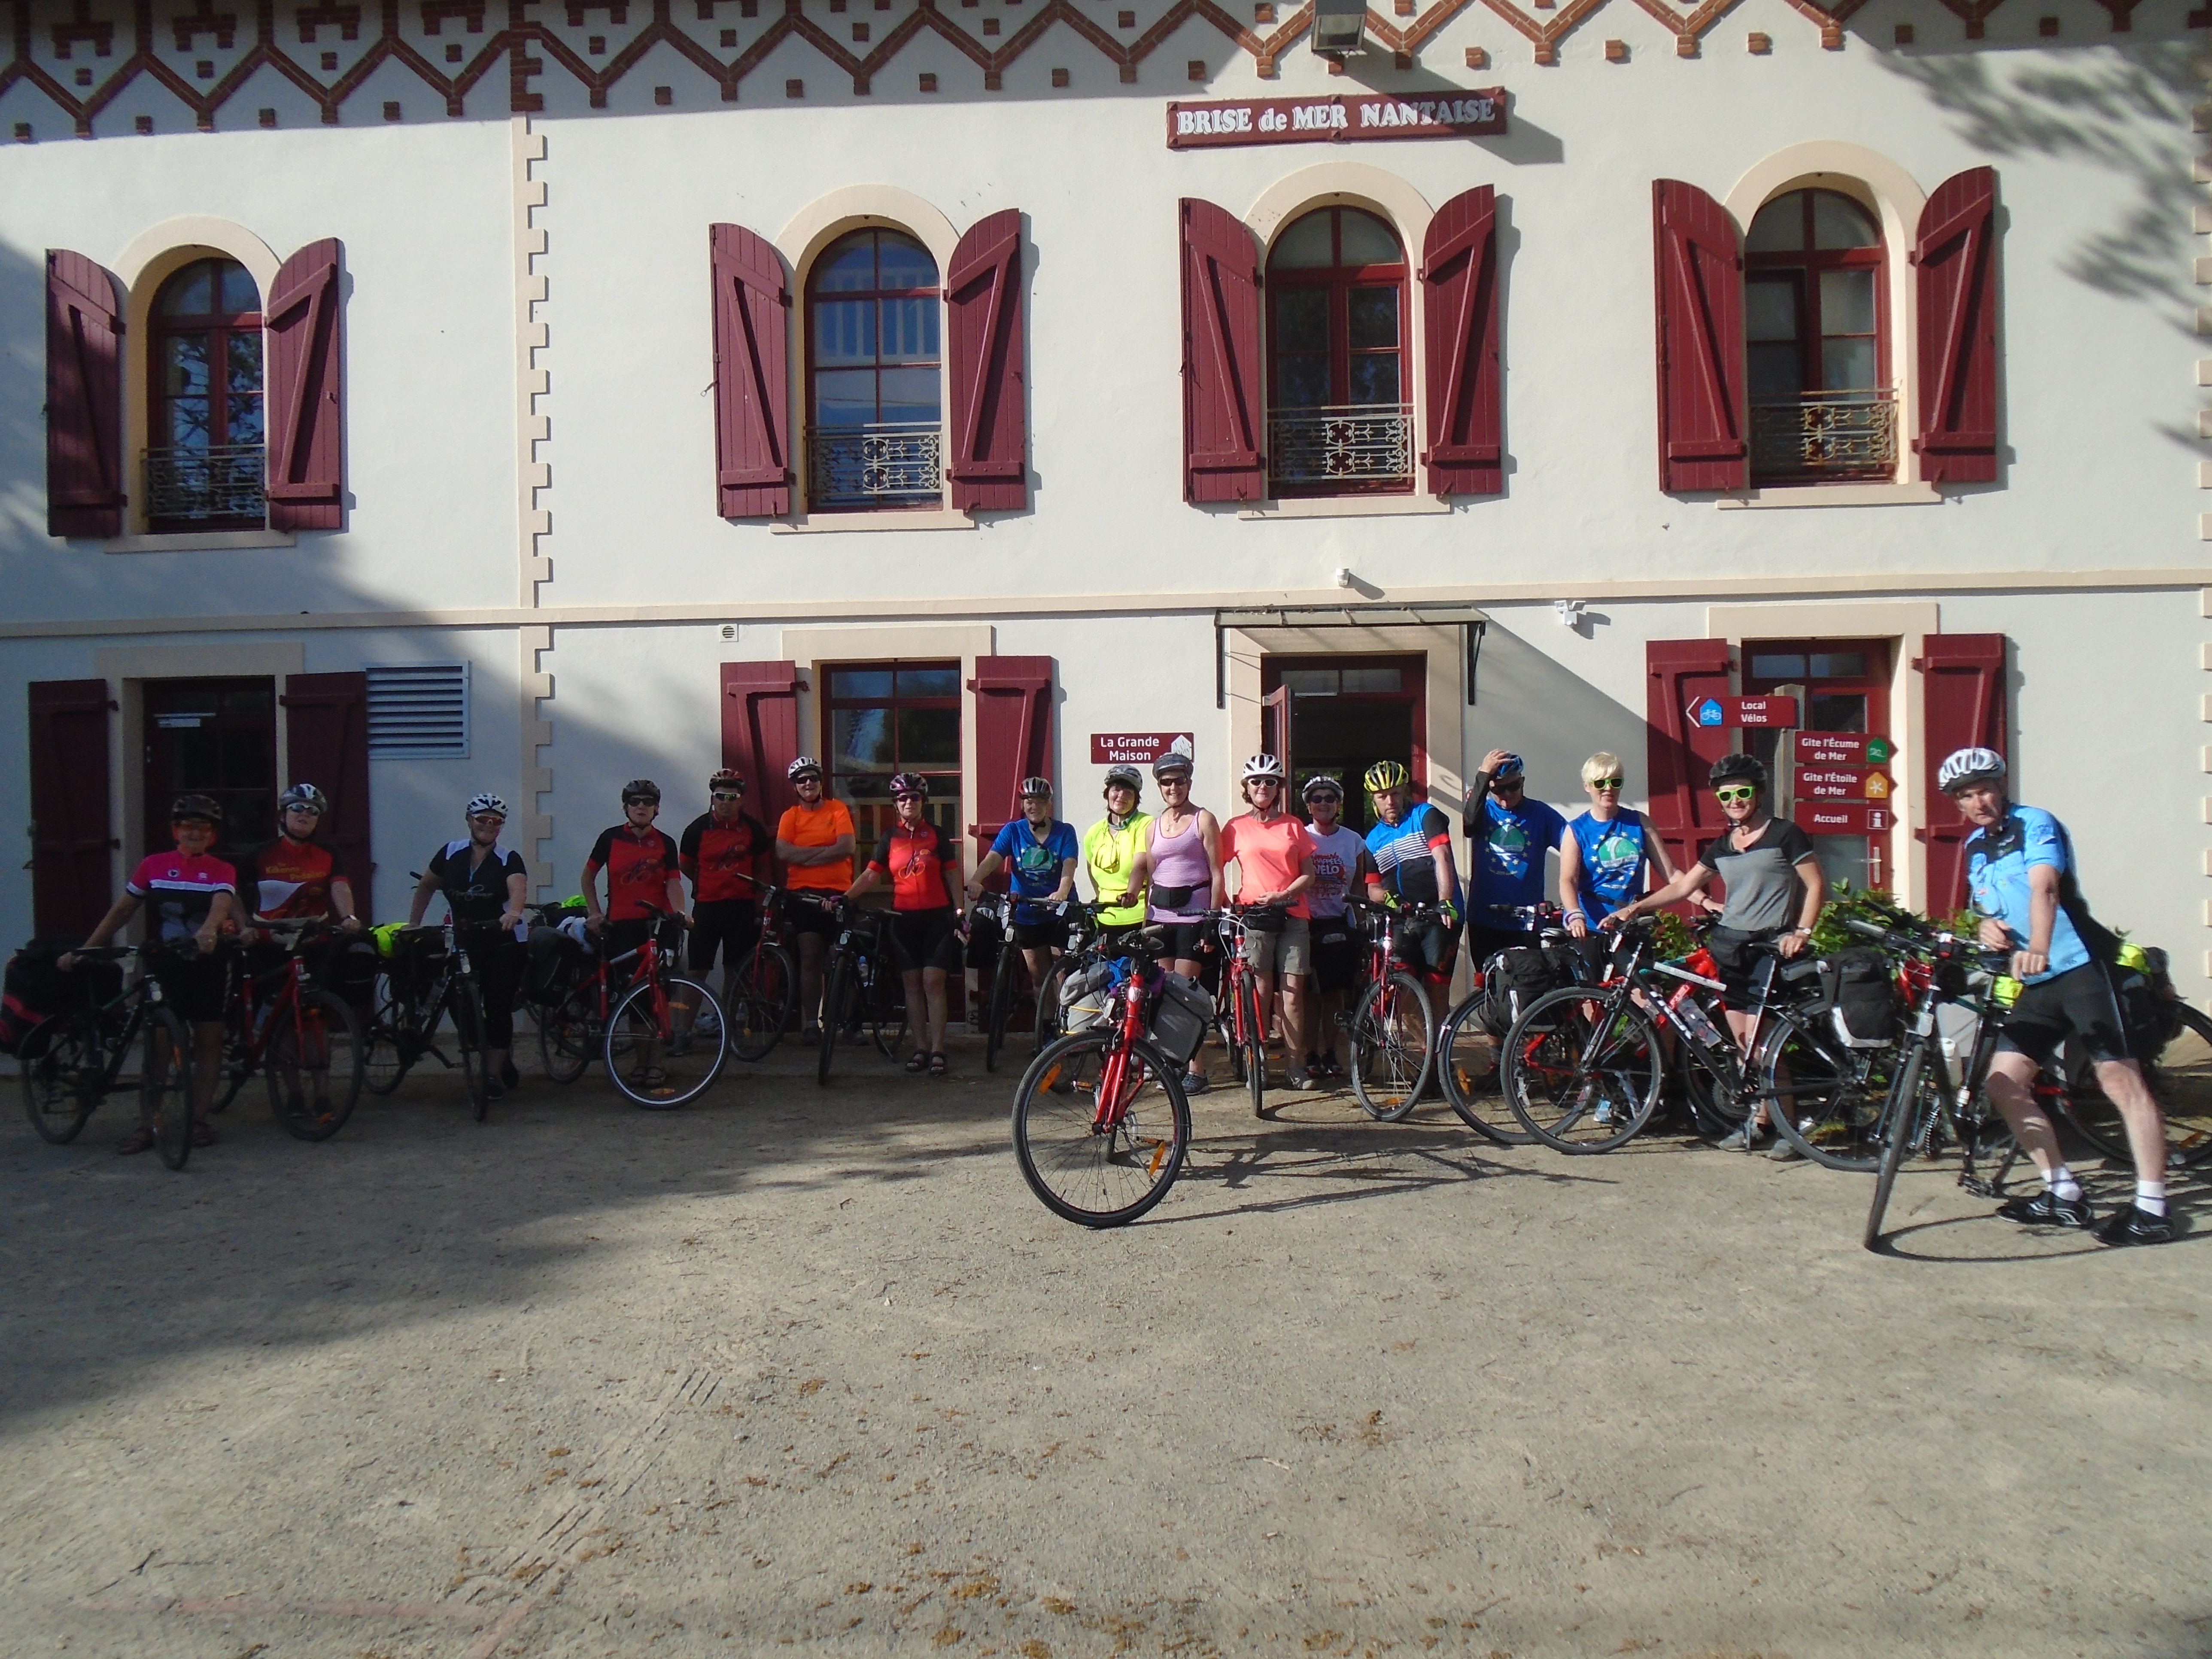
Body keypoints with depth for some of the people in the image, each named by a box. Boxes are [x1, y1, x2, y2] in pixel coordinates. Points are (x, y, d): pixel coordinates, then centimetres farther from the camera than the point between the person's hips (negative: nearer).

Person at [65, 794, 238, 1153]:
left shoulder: (221, 871, -1)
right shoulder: (153, 866, 5)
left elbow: (221, 905, -21)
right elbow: (121, 911, 8)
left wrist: (208, 931, -43)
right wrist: (82, 950, 5)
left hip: (207, 963, -1)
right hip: (164, 964, 1)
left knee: (208, 1041, 2)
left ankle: (199, 1119, 11)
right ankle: (147, 1124, 5)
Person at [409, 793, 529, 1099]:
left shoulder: (509, 859, -8)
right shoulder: (450, 853, 3)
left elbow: (519, 890, -27)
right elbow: (426, 887, 17)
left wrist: (512, 913, -47)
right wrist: (413, 924, 13)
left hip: (504, 944, -3)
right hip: (463, 943, 4)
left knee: (498, 1009, -2)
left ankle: (494, 1075, 10)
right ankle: (504, 1063, 20)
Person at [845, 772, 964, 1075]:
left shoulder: (937, 835, 3)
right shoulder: (890, 839, 7)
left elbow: (952, 876, 5)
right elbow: (871, 875, 2)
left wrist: (959, 913, -1)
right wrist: (845, 898, -12)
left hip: (937, 917, -2)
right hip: (903, 919, 2)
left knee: (933, 983, -6)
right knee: (912, 984, 4)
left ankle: (937, 1051, -2)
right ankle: (921, 1048, 11)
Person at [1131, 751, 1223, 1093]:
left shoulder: (1203, 820, 0)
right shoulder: (1153, 827, 15)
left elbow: (1216, 873, -4)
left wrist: (1212, 921, -11)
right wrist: (1146, 918, 11)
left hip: (1192, 914, -5)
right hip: (1159, 915, 5)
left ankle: (1196, 1069, -1)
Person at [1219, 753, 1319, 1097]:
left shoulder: (1293, 825, 11)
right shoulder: (1236, 827, 7)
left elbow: (1309, 874, 8)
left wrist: (1283, 895, -8)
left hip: (1292, 915, 1)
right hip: (1253, 915, -1)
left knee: (1293, 990, -1)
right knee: (1261, 991, -3)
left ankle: (1295, 1067, 3)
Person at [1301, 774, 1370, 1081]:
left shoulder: (1354, 840, 7)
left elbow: (1361, 885, 11)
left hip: (1340, 925, 2)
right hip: (1308, 924, -2)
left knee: (1335, 993, 5)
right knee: (1312, 993, -1)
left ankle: (1331, 1055, 14)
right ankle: (1311, 1056, 5)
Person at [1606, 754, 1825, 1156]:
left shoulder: (1785, 835, -2)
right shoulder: (1720, 847, 14)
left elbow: (1817, 886, -3)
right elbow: (1682, 887, 12)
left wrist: (1802, 932, -14)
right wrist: (1634, 908, 2)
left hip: (1770, 947, -6)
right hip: (1728, 944, 6)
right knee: (1742, 1044, 7)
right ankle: (1757, 1122, 17)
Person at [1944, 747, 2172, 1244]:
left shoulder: (2036, 824, -10)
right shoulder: (1975, 848, 13)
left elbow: (2044, 889, -29)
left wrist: (2038, 949, -46)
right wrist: (1987, 925, -5)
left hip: (2080, 968, -8)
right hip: (2035, 981, 8)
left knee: (2119, 1079, -9)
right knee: (2003, 1081, 0)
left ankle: (2152, 1208, -2)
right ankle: (2065, 1195, 10)